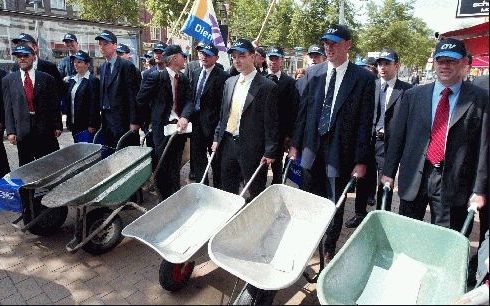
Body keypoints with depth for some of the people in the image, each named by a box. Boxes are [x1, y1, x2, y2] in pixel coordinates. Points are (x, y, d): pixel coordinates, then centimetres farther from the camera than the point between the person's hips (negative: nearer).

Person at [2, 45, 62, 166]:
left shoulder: (47, 78, 4)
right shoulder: (8, 80, 7)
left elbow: (54, 104, 4)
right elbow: (8, 108, 5)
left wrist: (57, 126, 0)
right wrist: (10, 131, -1)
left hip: (45, 129, -1)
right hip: (22, 131, 1)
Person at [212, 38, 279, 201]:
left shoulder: (267, 86, -12)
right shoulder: (230, 82, 9)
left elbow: (271, 122, -12)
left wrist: (270, 152, -12)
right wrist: (217, 138, 13)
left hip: (252, 148, -6)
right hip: (228, 143, 6)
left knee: (256, 193, 9)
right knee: (227, 190, 19)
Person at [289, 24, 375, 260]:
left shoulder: (363, 78, -4)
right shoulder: (314, 73, 5)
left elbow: (365, 123, -6)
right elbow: (303, 111, 8)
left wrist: (361, 161, -8)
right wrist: (295, 144, 6)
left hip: (339, 152, -2)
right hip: (312, 149, 3)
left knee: (334, 204, 11)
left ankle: (329, 249, 30)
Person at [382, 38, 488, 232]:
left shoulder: (478, 99, 0)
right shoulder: (413, 96, 6)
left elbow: (483, 145, -3)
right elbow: (397, 136, 6)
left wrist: (479, 190, -6)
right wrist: (388, 172, 3)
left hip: (453, 182, -1)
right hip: (414, 179, 2)